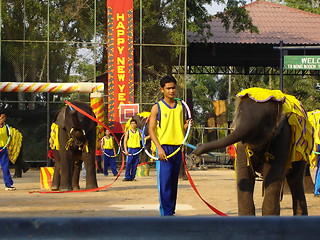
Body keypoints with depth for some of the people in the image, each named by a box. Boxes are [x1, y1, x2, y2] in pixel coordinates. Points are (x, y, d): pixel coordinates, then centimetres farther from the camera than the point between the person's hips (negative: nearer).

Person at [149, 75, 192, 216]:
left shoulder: (181, 106, 13)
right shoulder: (157, 107, 0)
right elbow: (151, 130, -3)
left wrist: (187, 124, -5)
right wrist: (159, 148, -14)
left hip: (177, 148, 4)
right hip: (164, 148, -4)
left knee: (174, 181, 7)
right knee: (164, 182, -8)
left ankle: (171, 211, 13)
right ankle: (166, 213, -6)